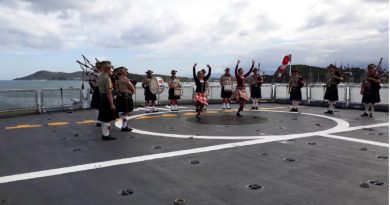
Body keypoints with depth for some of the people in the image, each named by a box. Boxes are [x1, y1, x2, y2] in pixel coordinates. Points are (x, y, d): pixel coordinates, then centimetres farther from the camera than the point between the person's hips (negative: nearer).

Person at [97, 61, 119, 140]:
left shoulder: (100, 76, 10)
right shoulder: (107, 78, -20)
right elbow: (109, 92, -23)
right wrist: (112, 104, -22)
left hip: (102, 97, 10)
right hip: (107, 99, -10)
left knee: (104, 118, 16)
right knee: (107, 119, -1)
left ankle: (105, 134, 26)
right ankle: (106, 135, 5)